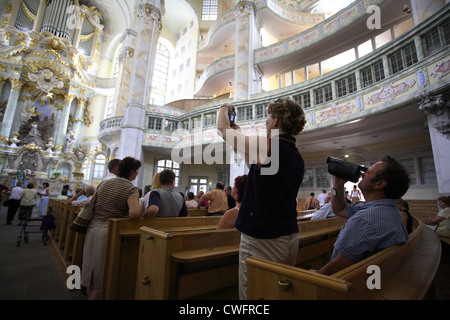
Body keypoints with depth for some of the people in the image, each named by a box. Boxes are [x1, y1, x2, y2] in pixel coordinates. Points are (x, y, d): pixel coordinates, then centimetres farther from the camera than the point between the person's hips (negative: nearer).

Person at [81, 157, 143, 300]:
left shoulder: (104, 183, 6)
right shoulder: (131, 189, -16)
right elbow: (134, 213, -32)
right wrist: (143, 206, -13)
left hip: (93, 227, 7)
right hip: (110, 231, -7)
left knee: (91, 272, 23)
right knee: (102, 276, 13)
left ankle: (90, 295, 40)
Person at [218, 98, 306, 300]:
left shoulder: (267, 146, -17)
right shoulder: (297, 158, 8)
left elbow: (222, 128, -5)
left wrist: (225, 108, 16)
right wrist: (241, 136, 22)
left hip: (262, 240, -8)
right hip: (290, 238, 8)